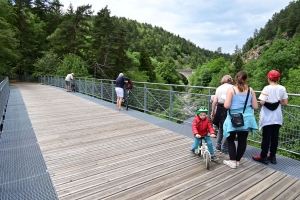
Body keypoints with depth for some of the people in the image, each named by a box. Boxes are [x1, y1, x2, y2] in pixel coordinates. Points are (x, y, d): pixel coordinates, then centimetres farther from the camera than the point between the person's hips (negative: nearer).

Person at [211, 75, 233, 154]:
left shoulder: (219, 88, 7)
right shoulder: (232, 87, -4)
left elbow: (214, 101, 3)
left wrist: (212, 112, 10)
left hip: (220, 109, 4)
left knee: (221, 127, 20)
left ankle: (218, 145, 25)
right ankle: (224, 147, 13)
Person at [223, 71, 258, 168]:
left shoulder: (231, 89, -11)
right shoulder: (250, 90, 0)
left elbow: (226, 106, -16)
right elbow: (255, 106, 3)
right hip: (246, 118, 3)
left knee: (230, 139, 13)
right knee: (242, 140, 14)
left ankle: (233, 161, 13)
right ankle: (237, 160, 24)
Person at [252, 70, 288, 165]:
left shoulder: (267, 88, -15)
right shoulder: (282, 88, 0)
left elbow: (262, 102, -20)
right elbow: (285, 103, 3)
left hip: (267, 117, -4)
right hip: (277, 117, 5)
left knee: (266, 137, 2)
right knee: (275, 136, 11)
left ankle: (263, 157, 11)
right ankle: (272, 157, 20)